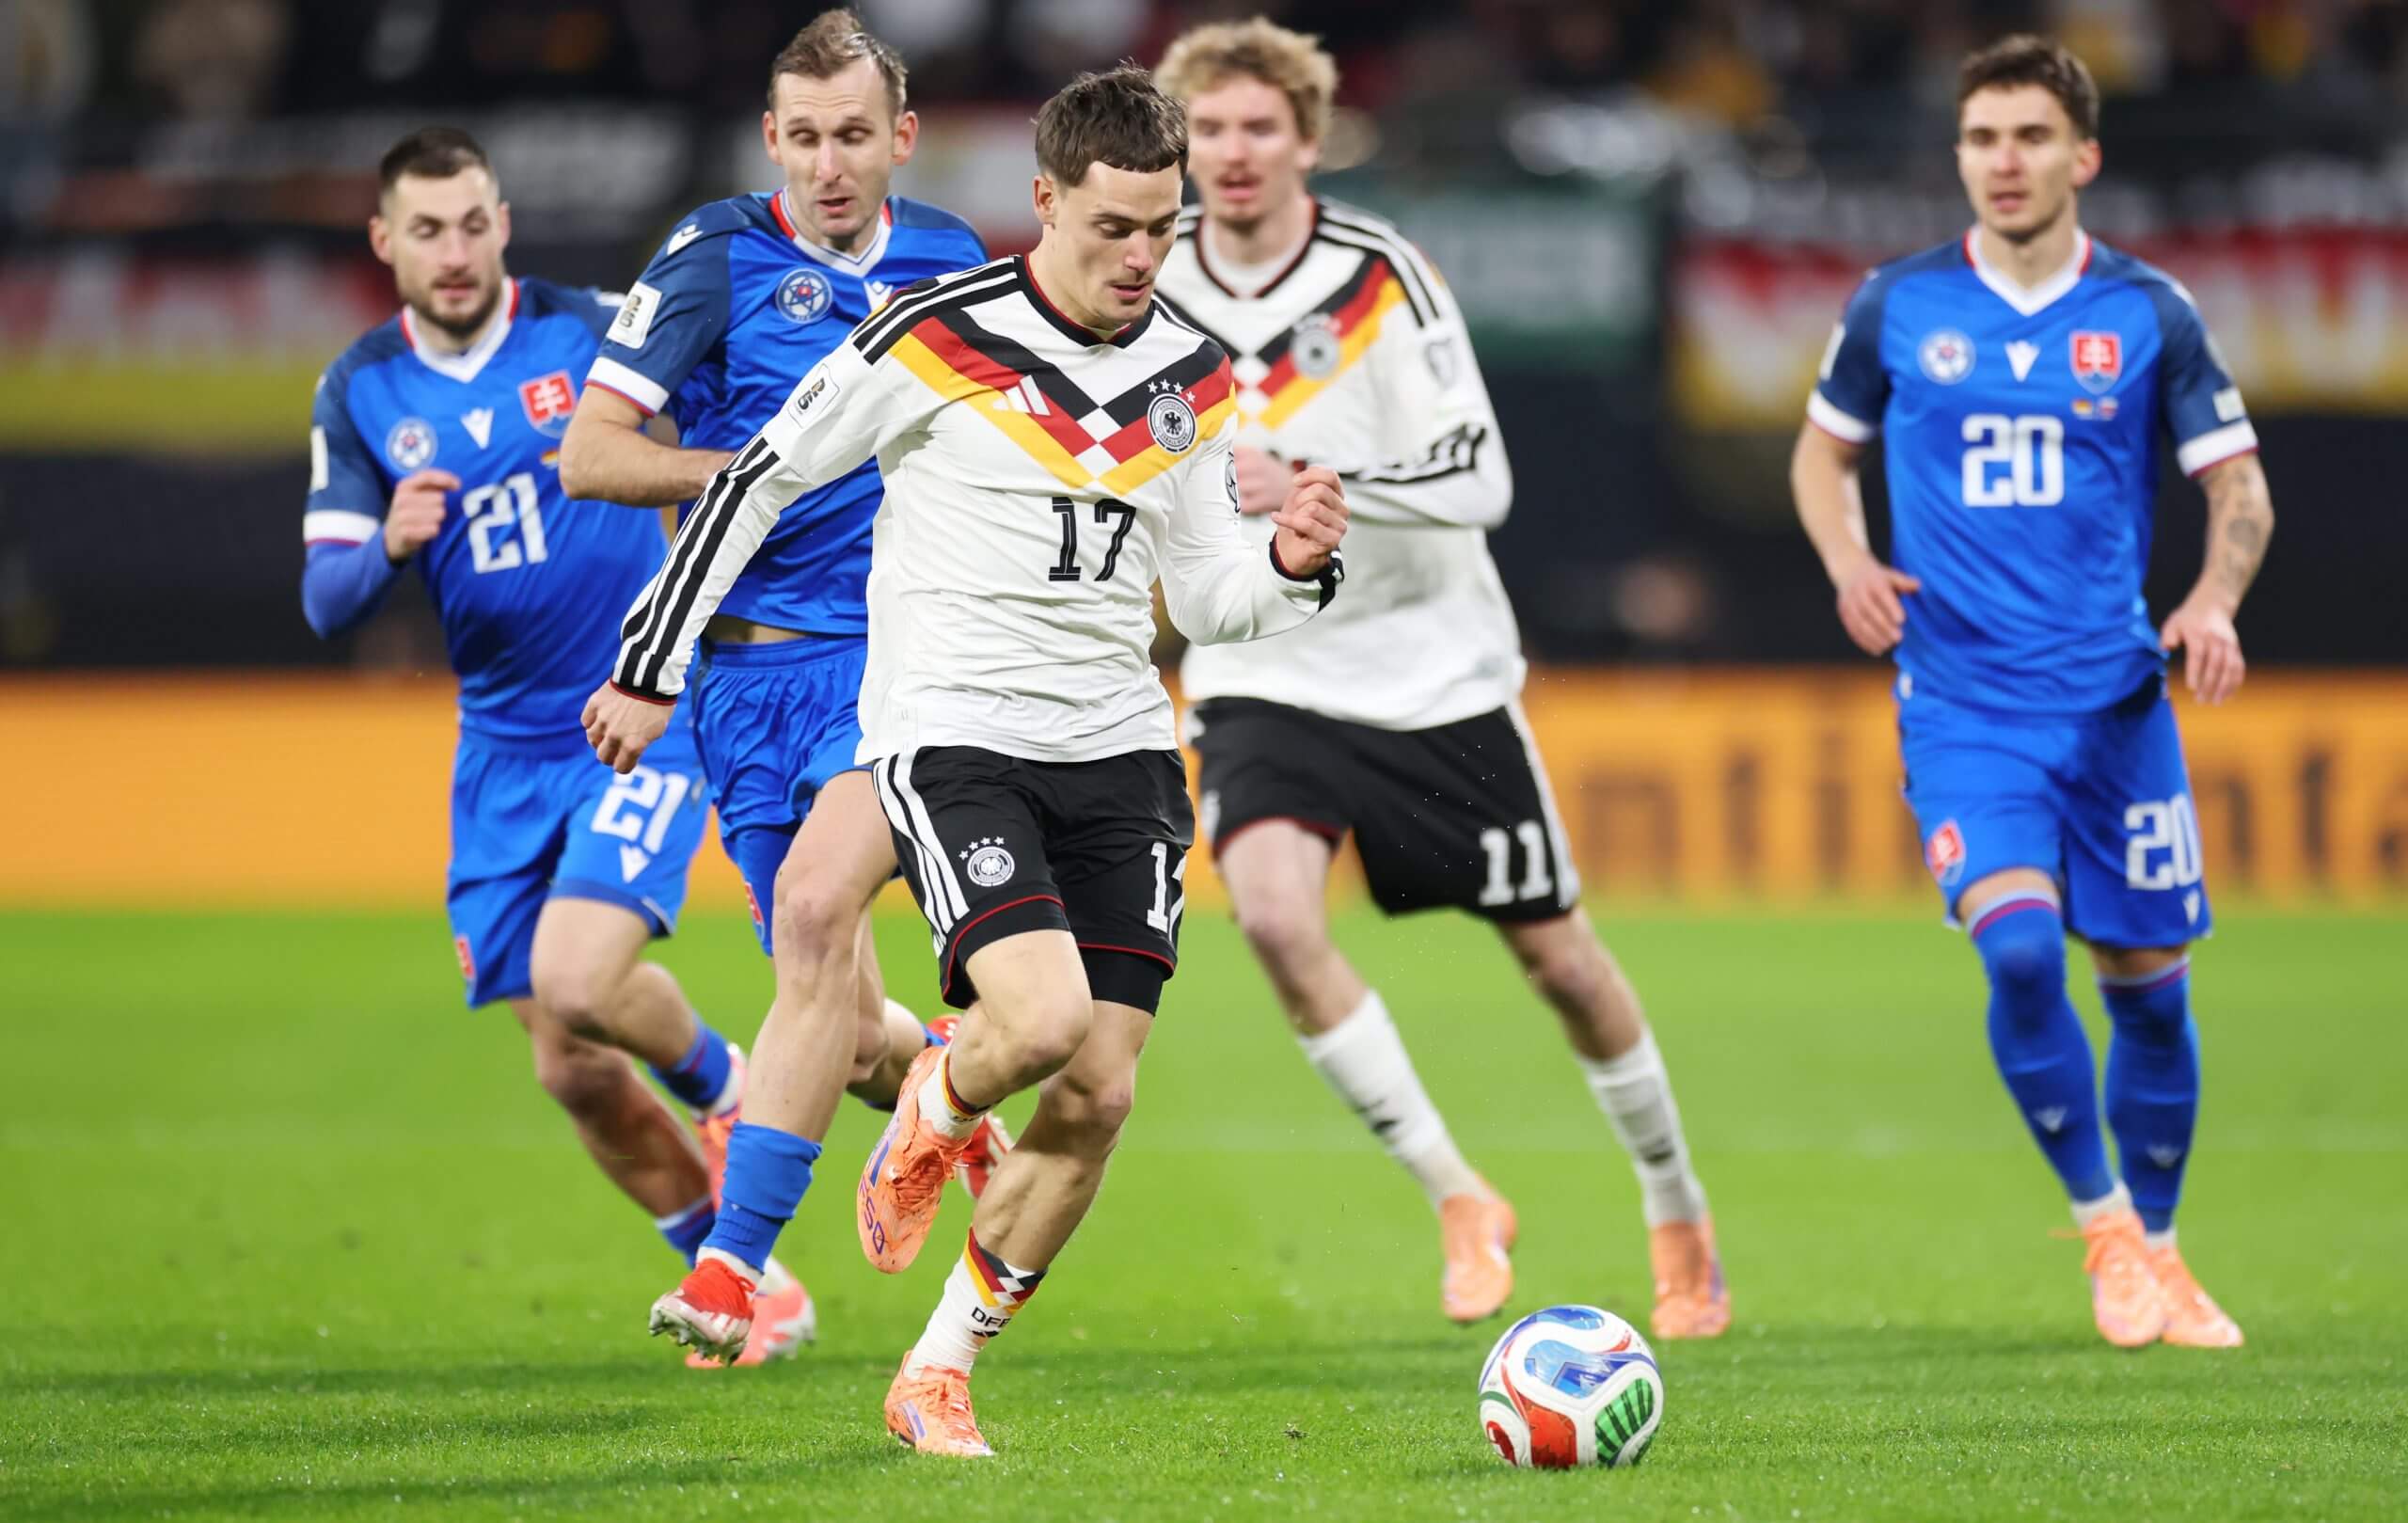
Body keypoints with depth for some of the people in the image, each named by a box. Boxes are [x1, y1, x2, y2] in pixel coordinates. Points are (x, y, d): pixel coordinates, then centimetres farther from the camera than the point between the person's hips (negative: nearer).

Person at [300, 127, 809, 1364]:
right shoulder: (361, 392, 2)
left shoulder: (588, 333, -6)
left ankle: (719, 1081, 10)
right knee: (570, 1072, 2)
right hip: (505, 748, 4)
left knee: (577, 982, -24)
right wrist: (389, 543, -23)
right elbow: (325, 599, -3)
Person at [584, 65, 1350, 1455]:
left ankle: (938, 1378, 13)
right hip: (951, 735, -5)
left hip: (1119, 751, 5)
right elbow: (761, 478, 1)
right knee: (1043, 1018, -26)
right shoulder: (941, 340, -8)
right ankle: (933, 1118, 11)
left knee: (1101, 1092, -2)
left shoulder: (1192, 377, 8)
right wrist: (653, 671, 3)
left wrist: (1292, 564, -7)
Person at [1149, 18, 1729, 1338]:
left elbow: (1480, 479, -20)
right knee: (1270, 905, -27)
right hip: (1263, 679, 2)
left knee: (1555, 954, 7)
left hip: (1433, 671, -2)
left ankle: (1677, 1213, 32)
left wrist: (1309, 485, -29)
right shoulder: (1148, 287, -2)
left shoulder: (1378, 276, -13)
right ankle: (1457, 1201, -14)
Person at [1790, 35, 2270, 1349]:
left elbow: (2238, 483, 6)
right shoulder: (1898, 306, 2)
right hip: (1961, 701, -1)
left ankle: (2159, 1252, 26)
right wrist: (1848, 562, -3)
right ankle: (2104, 1228, -3)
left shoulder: (2148, 315, 1)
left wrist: (2215, 598, -13)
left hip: (2114, 698, 1)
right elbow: (1824, 450, 17)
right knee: (2020, 947, -21)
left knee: (2148, 982, 5)